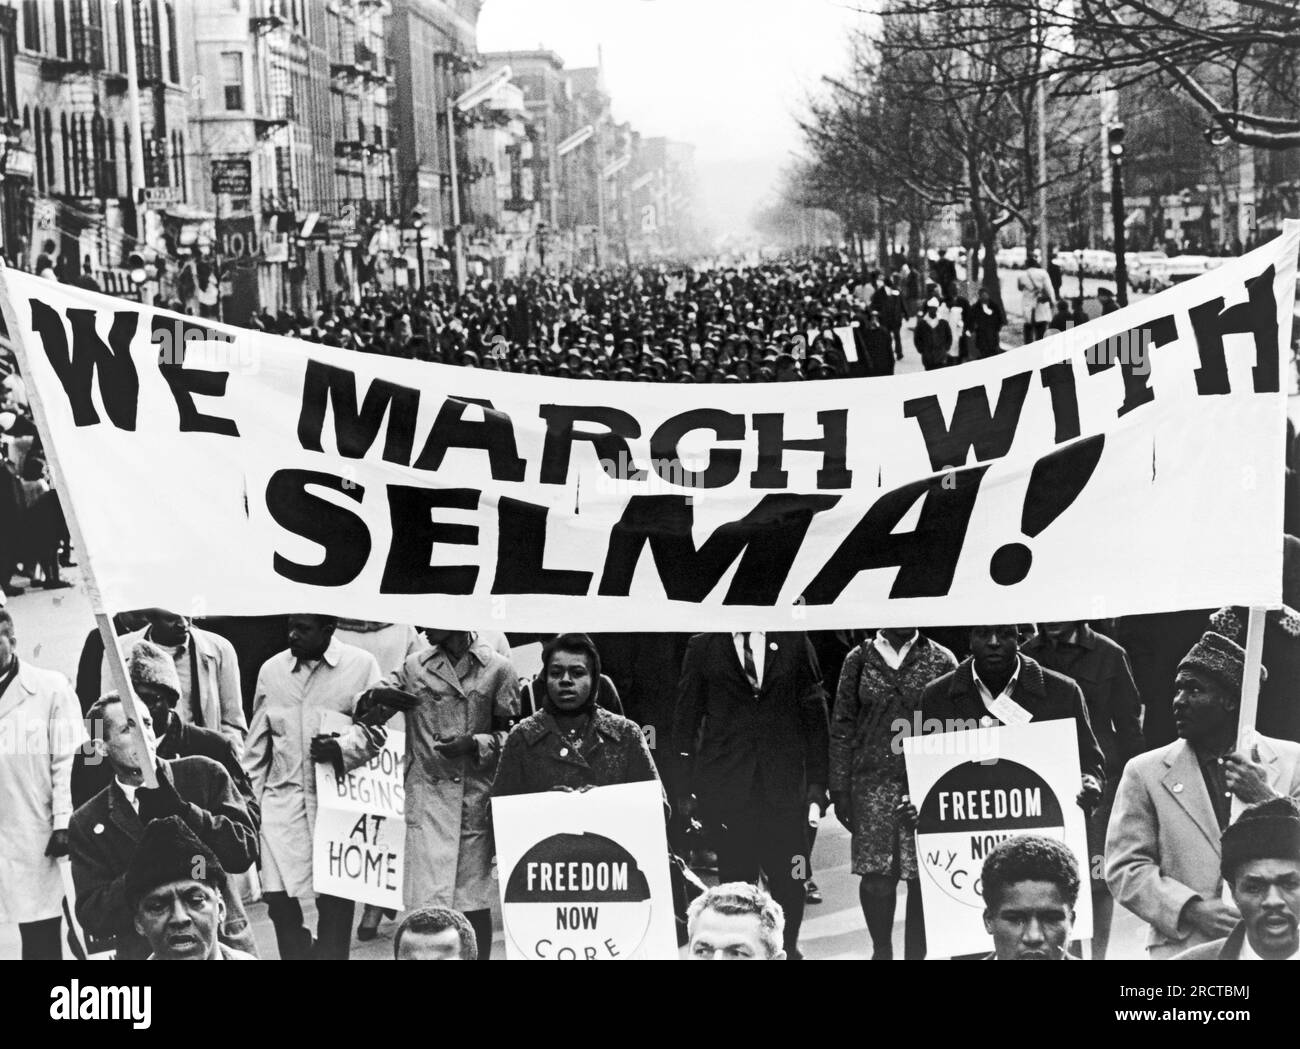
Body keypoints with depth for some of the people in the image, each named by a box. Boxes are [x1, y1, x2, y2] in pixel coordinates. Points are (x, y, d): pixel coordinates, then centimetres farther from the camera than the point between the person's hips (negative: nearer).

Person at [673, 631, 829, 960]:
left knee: (790, 879, 0)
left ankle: (788, 947, 19)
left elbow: (814, 714, 9)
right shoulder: (703, 647, 6)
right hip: (727, 785, 0)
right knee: (736, 880, 0)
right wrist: (685, 787, 2)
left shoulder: (793, 642, 7)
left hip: (784, 783, 1)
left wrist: (817, 781, 3)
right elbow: (685, 720, 7)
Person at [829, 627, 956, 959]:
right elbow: (842, 726, 8)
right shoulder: (860, 658, 7)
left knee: (922, 876, -2)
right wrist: (839, 788, 4)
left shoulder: (941, 660, 5)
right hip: (873, 781, 1)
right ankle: (881, 950, 18)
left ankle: (916, 952, 13)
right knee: (876, 876, -3)